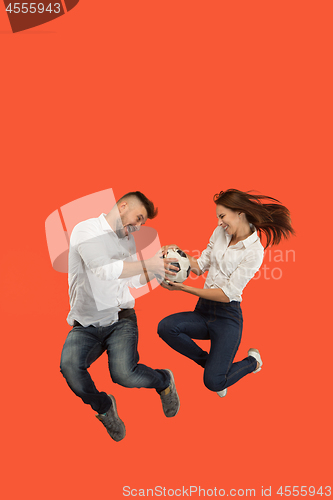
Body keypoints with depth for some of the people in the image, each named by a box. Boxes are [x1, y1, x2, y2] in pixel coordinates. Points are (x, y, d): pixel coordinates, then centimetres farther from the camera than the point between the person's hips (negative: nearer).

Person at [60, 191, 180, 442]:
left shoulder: (128, 240, 15)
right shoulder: (86, 230, -7)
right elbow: (103, 269, -21)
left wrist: (159, 266, 8)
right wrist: (147, 265, -15)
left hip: (120, 319, 3)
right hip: (85, 324, -2)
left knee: (123, 374, -25)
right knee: (70, 366, -31)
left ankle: (164, 381, 11)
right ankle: (104, 407, 0)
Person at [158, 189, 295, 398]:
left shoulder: (255, 251, -14)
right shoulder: (220, 232, 7)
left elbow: (227, 294, -17)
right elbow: (200, 265, 12)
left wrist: (184, 288, -19)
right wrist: (179, 253, -6)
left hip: (227, 317, -6)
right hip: (204, 310, 6)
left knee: (214, 382, -15)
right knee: (166, 327, -22)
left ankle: (252, 362, 20)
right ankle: (210, 362, 4)